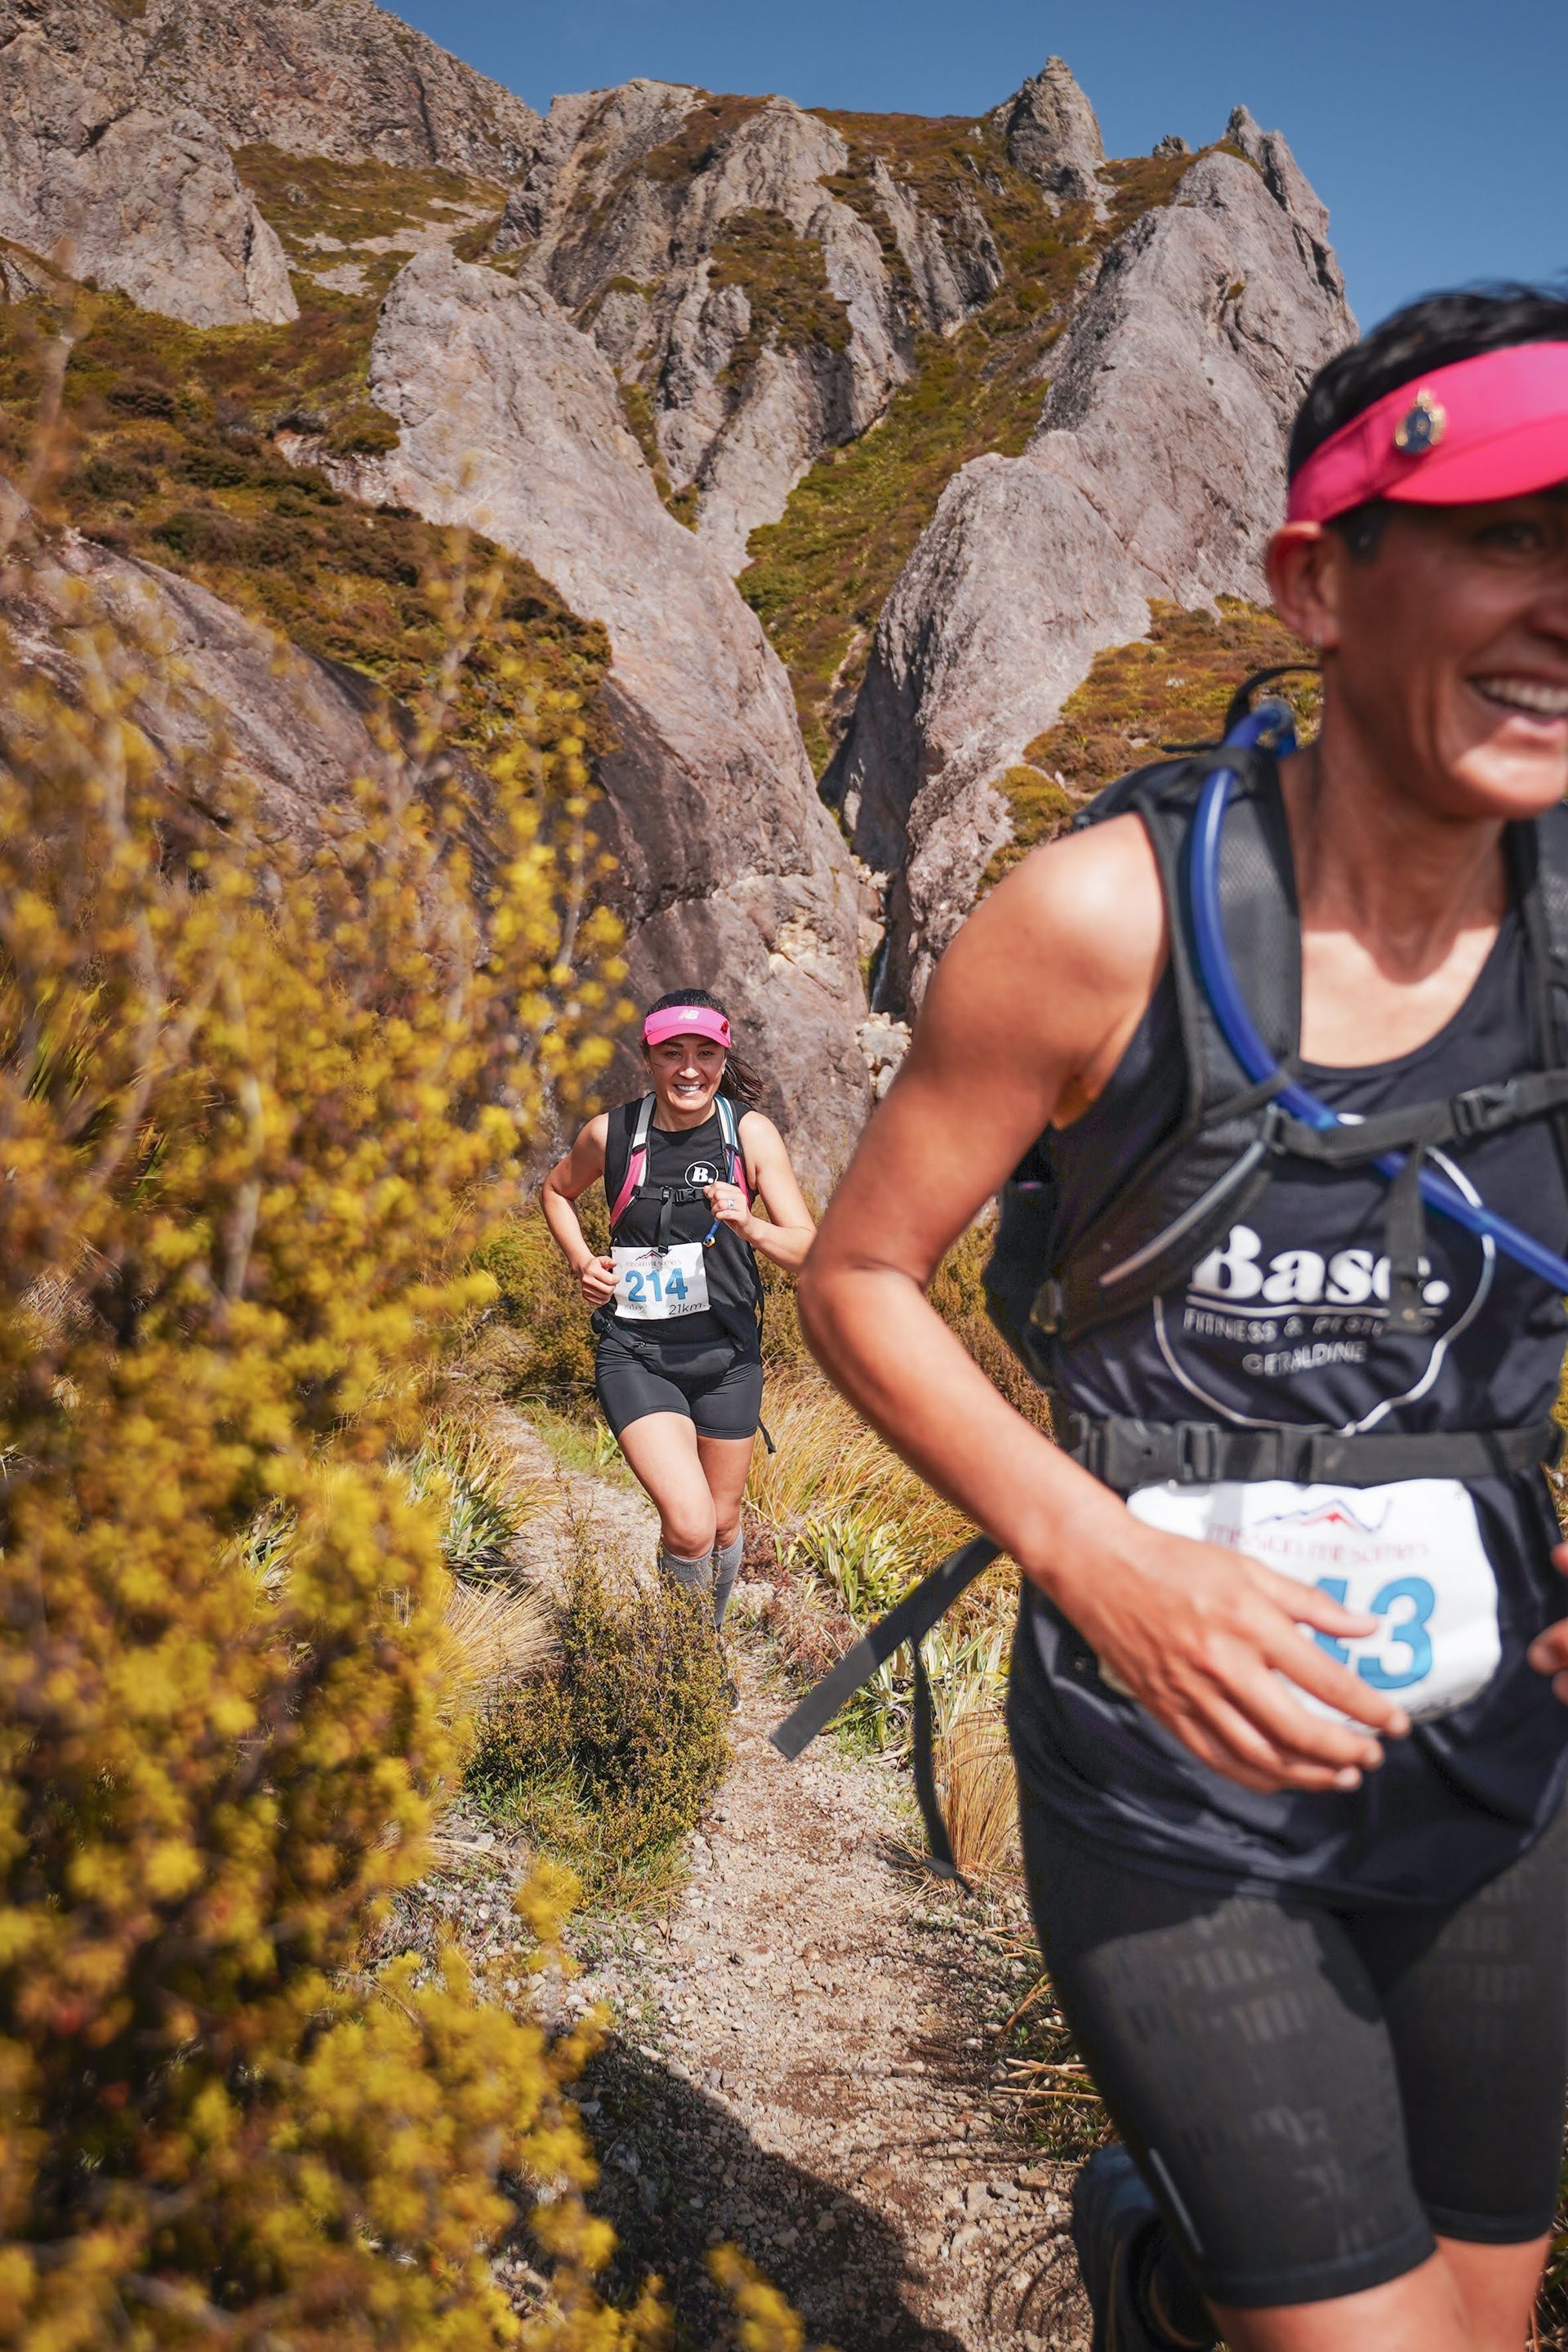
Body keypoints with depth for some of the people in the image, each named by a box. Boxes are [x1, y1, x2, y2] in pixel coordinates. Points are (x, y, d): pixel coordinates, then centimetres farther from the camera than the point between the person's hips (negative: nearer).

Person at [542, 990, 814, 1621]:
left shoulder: (751, 1133, -7)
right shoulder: (611, 1133, -5)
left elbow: (810, 1250, -10)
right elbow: (557, 1191, 17)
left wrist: (748, 1226, -29)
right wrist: (581, 1259, 1)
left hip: (727, 1354, 2)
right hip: (635, 1354, -1)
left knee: (722, 1526, 16)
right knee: (688, 1525, -20)